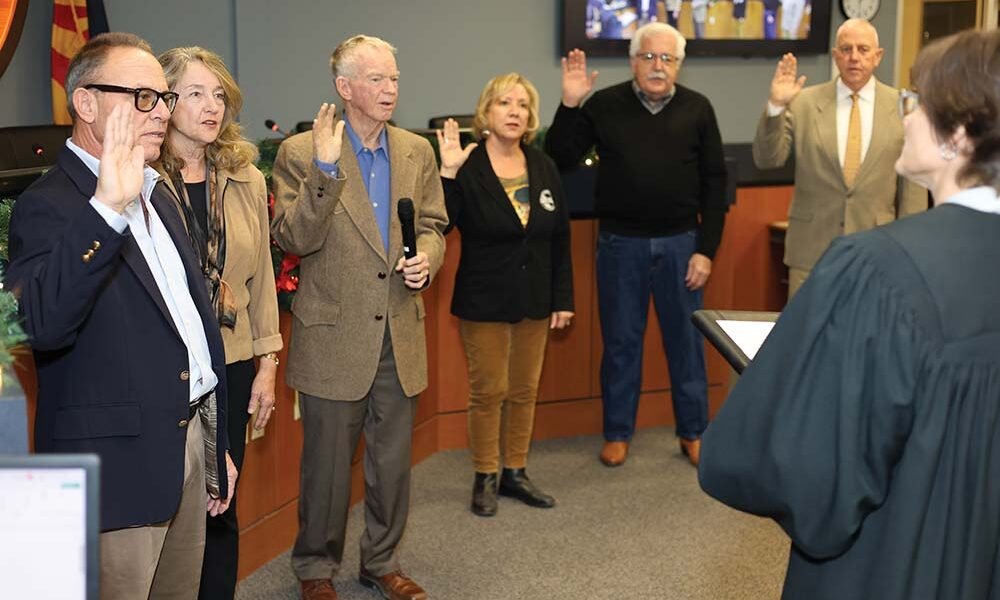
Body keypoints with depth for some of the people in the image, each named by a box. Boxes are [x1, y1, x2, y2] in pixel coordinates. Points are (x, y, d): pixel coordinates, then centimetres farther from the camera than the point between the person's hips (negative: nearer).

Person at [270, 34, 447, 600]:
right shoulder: (302, 152, -8)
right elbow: (295, 239, -16)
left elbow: (433, 225, 14)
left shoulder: (418, 151, 7)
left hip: (400, 334, 4)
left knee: (393, 460, 15)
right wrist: (324, 169, -27)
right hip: (334, 335, -4)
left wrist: (426, 258, -8)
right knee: (328, 463, 7)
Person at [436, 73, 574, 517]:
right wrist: (447, 173, -30)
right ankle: (485, 478, 20)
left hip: (533, 301, 5)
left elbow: (560, 238, 7)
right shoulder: (466, 169, -11)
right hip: (484, 302, -5)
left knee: (525, 390, 13)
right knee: (488, 391, 4)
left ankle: (515, 472, 27)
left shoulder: (544, 169, 4)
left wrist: (562, 298, 4)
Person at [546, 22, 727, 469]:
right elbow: (560, 160, -3)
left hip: (680, 242, 1)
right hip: (621, 244, 0)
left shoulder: (697, 109, 0)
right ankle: (617, 433, 23)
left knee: (686, 340, 10)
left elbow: (714, 182, 1)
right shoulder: (605, 105, -2)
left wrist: (706, 249, -4)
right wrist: (569, 105, -16)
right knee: (620, 341, 9)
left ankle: (693, 432, 25)